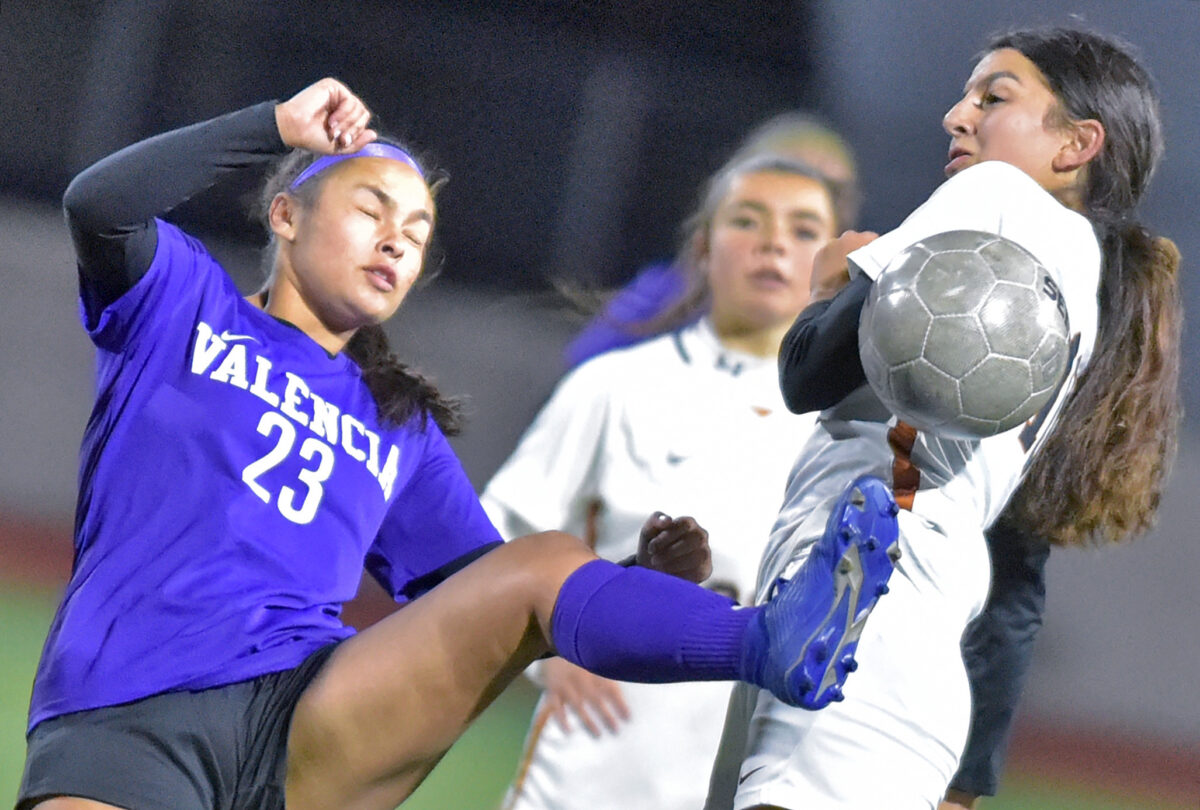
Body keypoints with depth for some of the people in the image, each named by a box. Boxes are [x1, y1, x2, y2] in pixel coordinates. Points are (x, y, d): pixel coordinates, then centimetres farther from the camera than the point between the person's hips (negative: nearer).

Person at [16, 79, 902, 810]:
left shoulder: (401, 430, 27)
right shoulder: (179, 300, 16)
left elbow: (482, 604, 18)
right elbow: (98, 207, -6)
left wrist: (644, 585, 1)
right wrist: (279, 127, -5)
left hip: (309, 733, 3)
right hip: (121, 728, -3)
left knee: (548, 559, -19)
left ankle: (773, 647, -46)